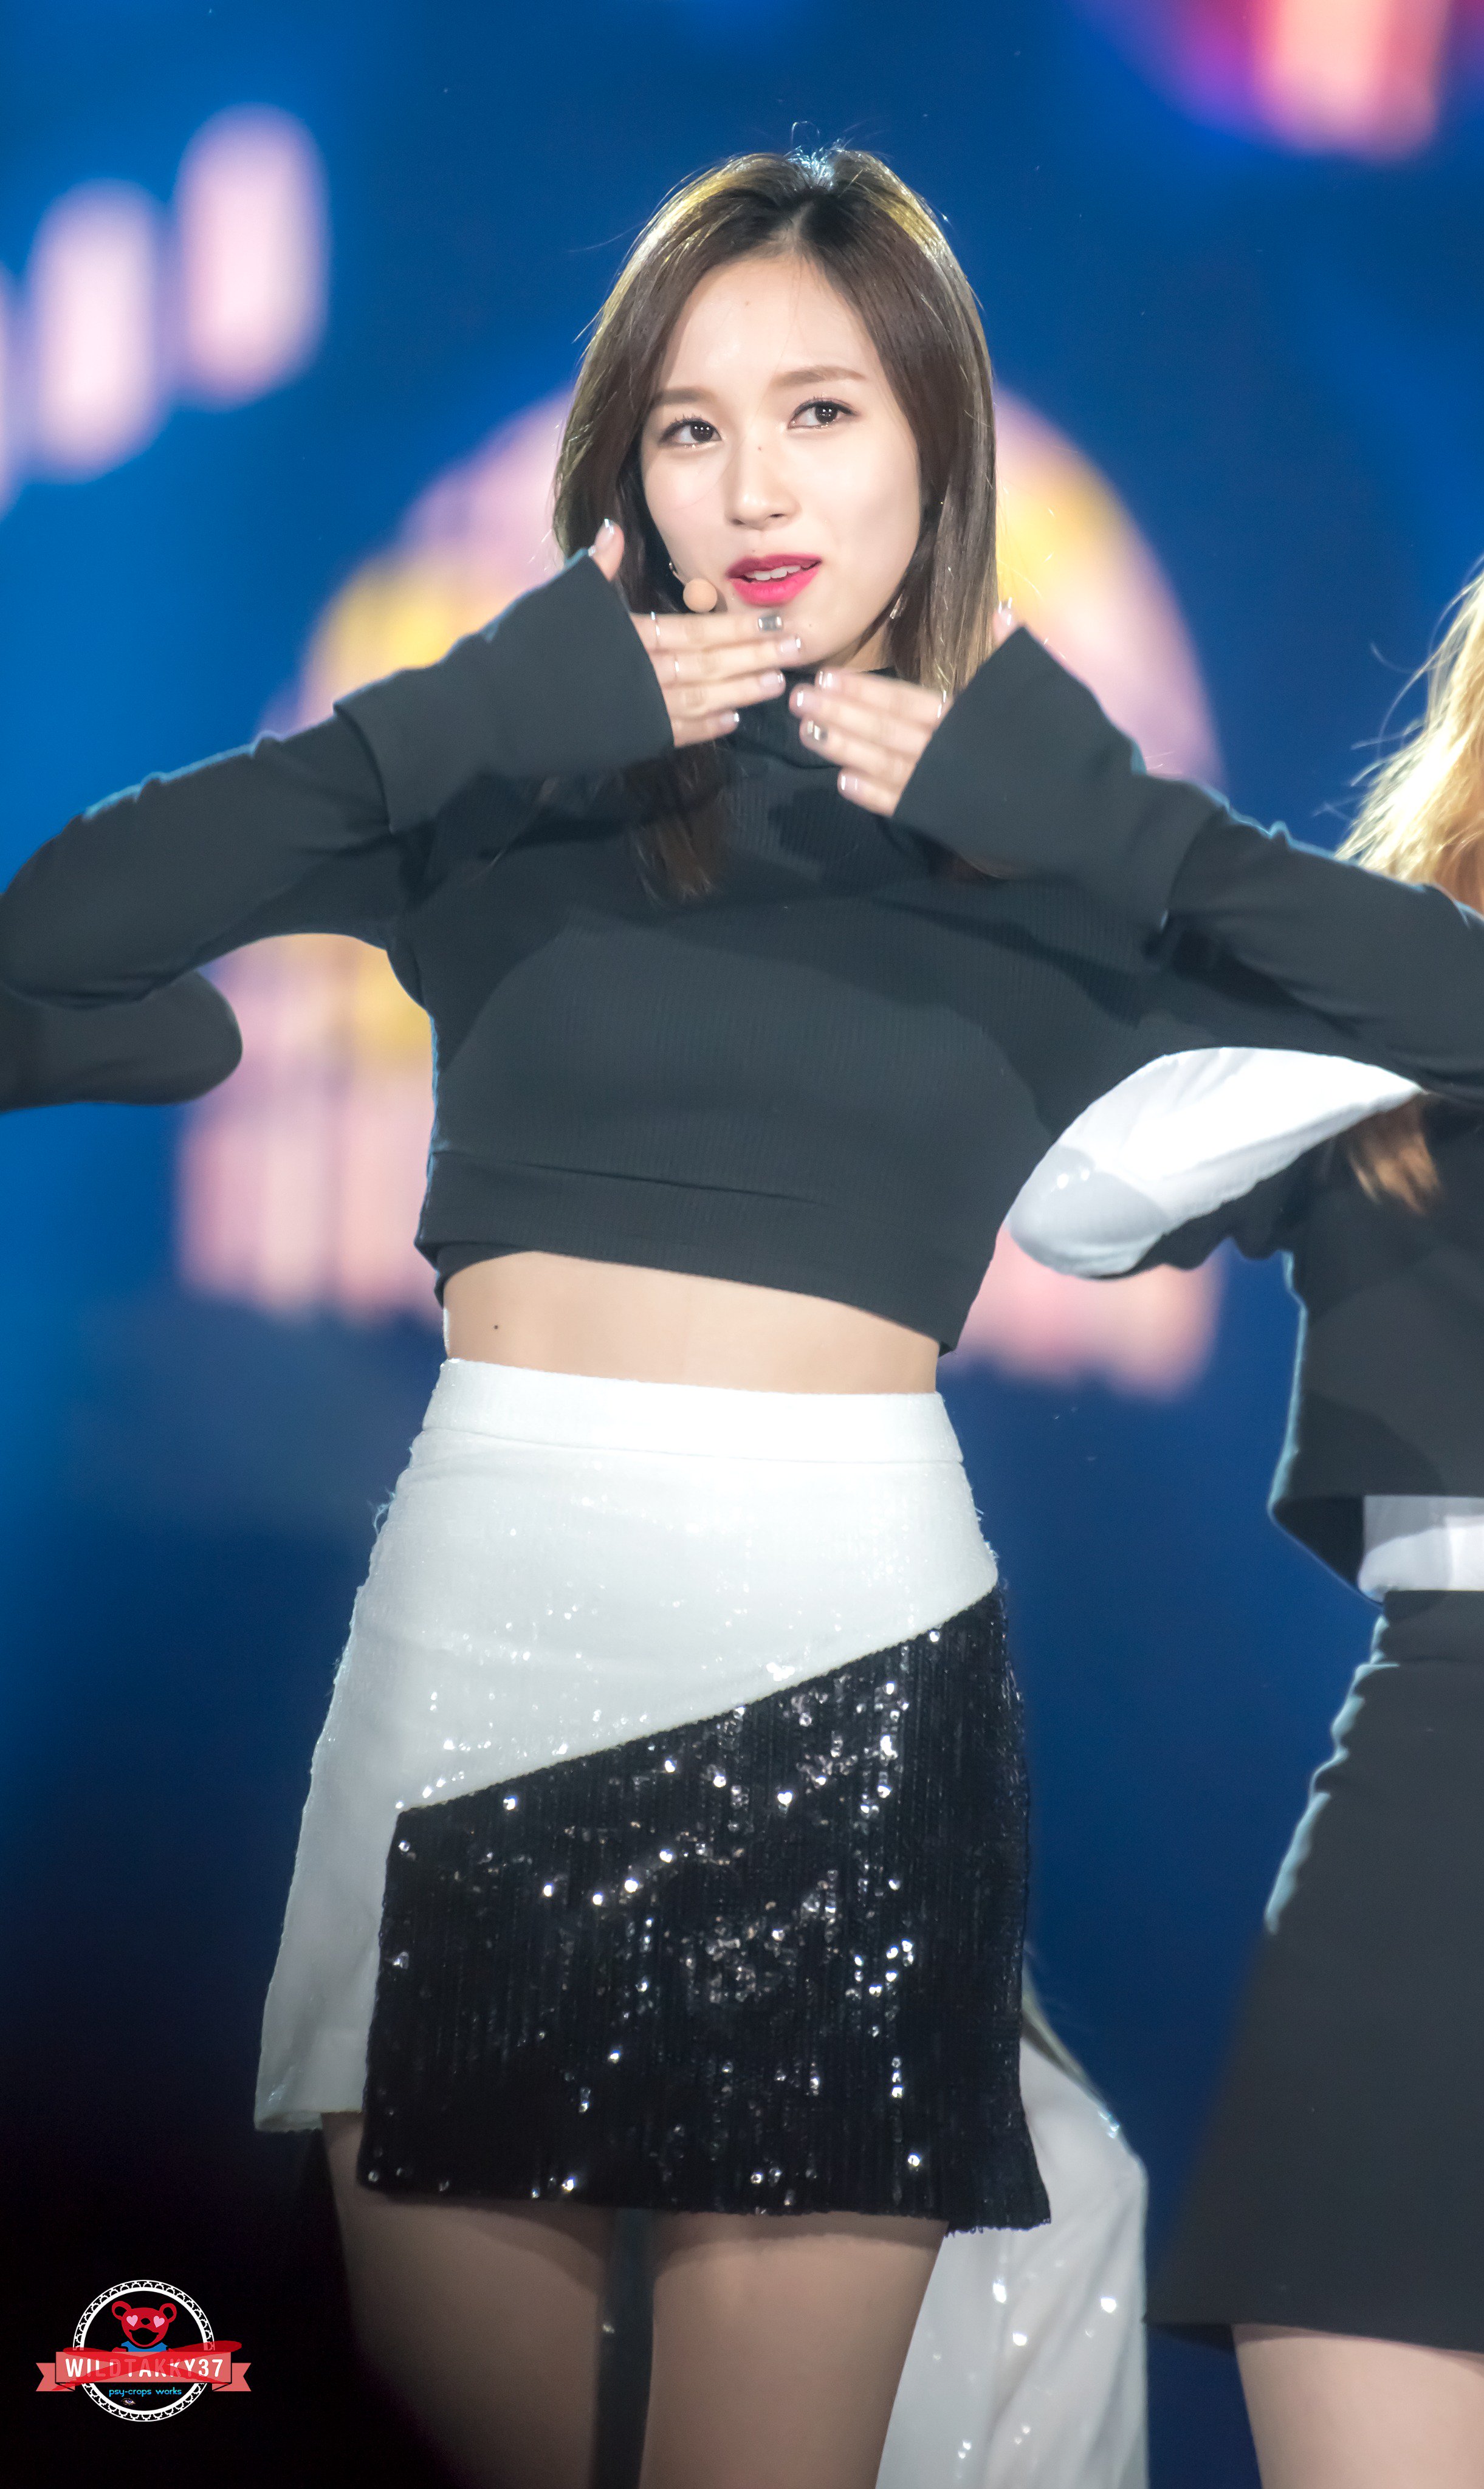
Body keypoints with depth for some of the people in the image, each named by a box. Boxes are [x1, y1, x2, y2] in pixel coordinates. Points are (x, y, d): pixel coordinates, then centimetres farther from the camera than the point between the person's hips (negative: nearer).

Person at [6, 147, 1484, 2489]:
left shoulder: (1044, 848, 7)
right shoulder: (525, 794, 8)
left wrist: (1095, 805, -9)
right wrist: (477, 711, -7)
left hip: (845, 1627, -1)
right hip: (486, 1596, 1)